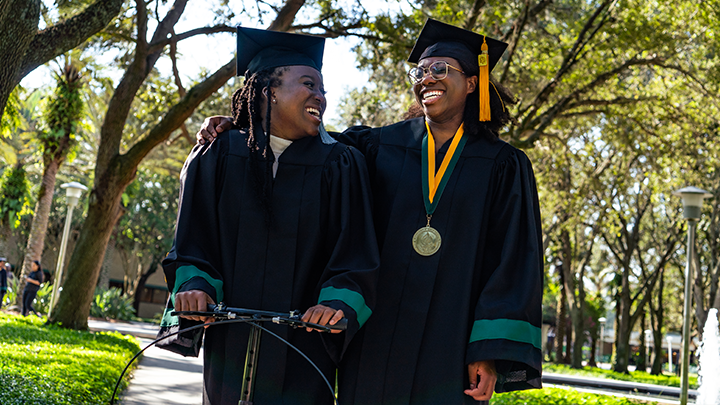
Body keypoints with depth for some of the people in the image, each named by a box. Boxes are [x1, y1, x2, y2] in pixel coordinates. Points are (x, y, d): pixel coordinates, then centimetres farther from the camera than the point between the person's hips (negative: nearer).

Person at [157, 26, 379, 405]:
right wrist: (195, 286, -15)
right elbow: (194, 239, 4)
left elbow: (355, 252, -6)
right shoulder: (218, 156, 4)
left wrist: (338, 302, -24)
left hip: (304, 342, -1)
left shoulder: (340, 167, 1)